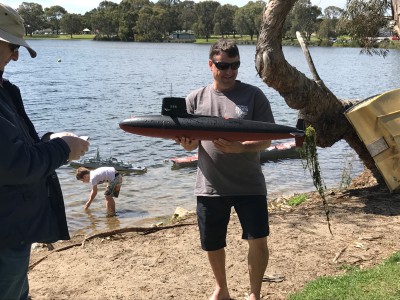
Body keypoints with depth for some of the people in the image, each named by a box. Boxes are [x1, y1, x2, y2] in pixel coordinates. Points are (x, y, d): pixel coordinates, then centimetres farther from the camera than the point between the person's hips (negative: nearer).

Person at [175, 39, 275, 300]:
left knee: (258, 240, -4)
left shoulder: (253, 95, -3)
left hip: (249, 185, -2)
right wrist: (186, 143, -20)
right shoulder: (196, 99, 3)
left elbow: (266, 140, -8)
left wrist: (240, 148, -26)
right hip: (210, 186, 2)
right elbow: (191, 142, 5)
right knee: (213, 244, 14)